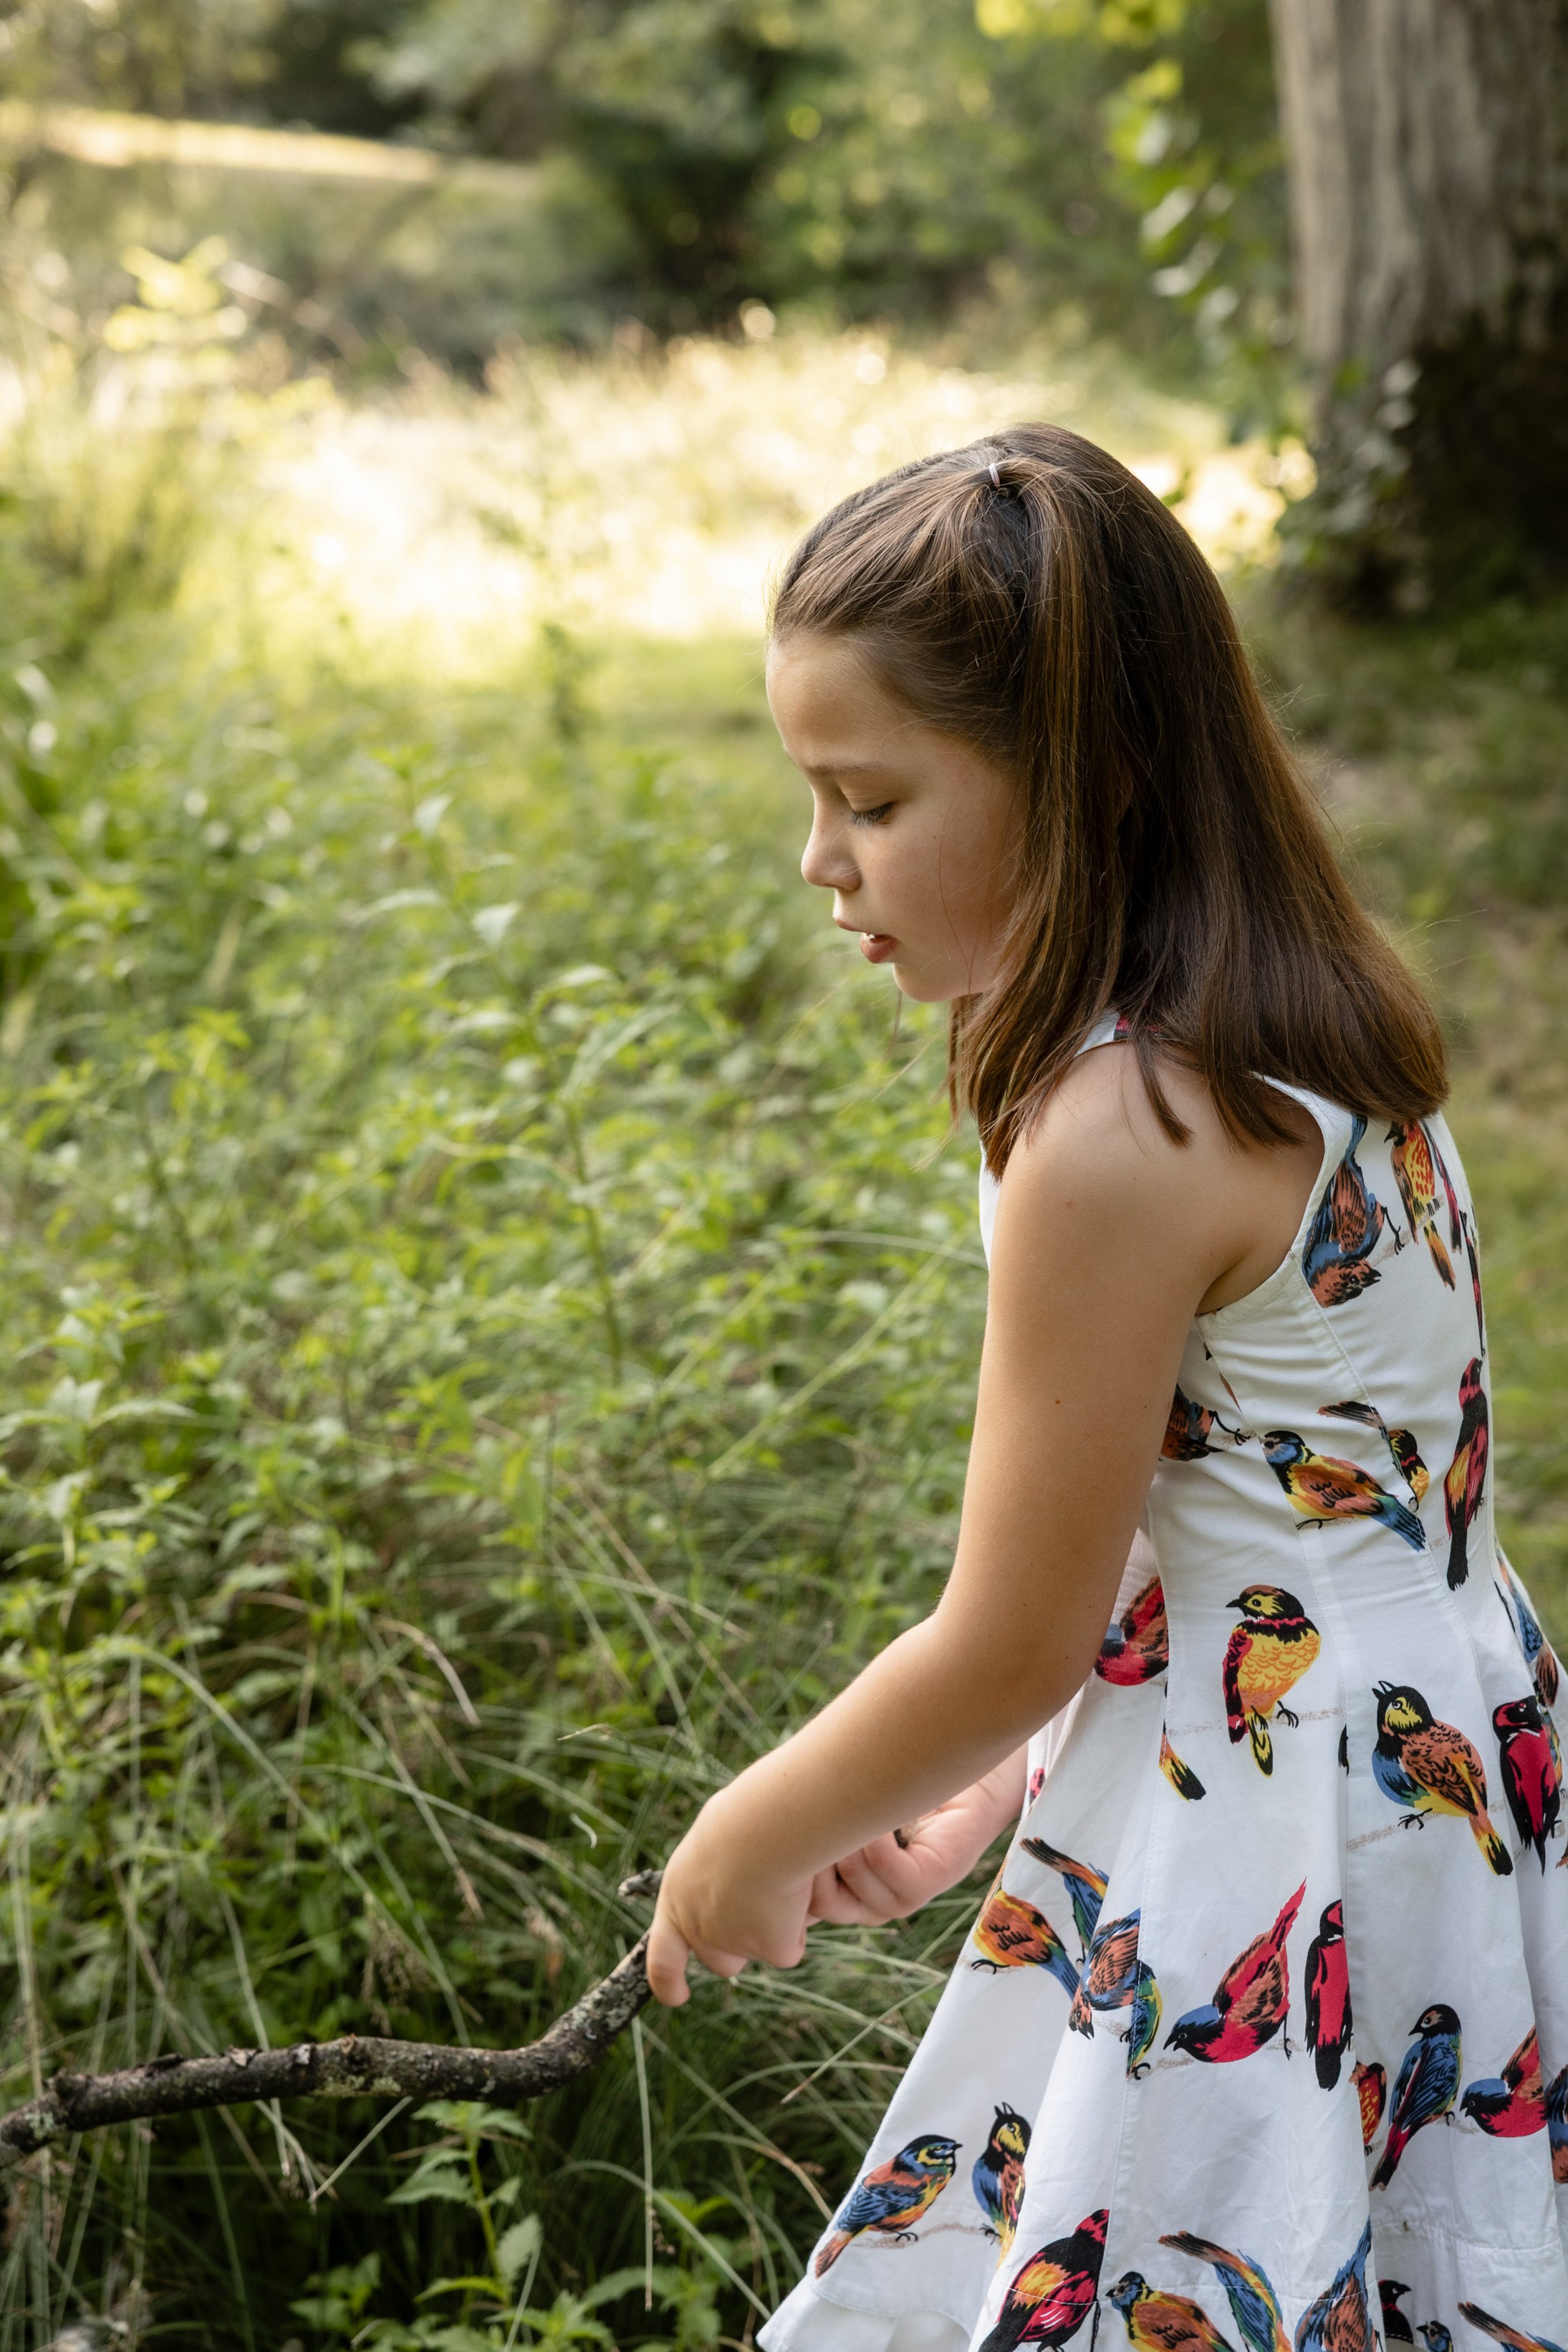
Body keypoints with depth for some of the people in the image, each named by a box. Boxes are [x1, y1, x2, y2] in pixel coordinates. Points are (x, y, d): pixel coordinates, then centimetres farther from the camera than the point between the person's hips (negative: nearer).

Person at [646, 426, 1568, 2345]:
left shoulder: (1119, 1141, -25)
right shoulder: (1300, 1035, 3)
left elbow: (1008, 1649, -17)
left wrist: (745, 1850, 0)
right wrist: (994, 1799, 15)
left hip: (1263, 1861, -9)